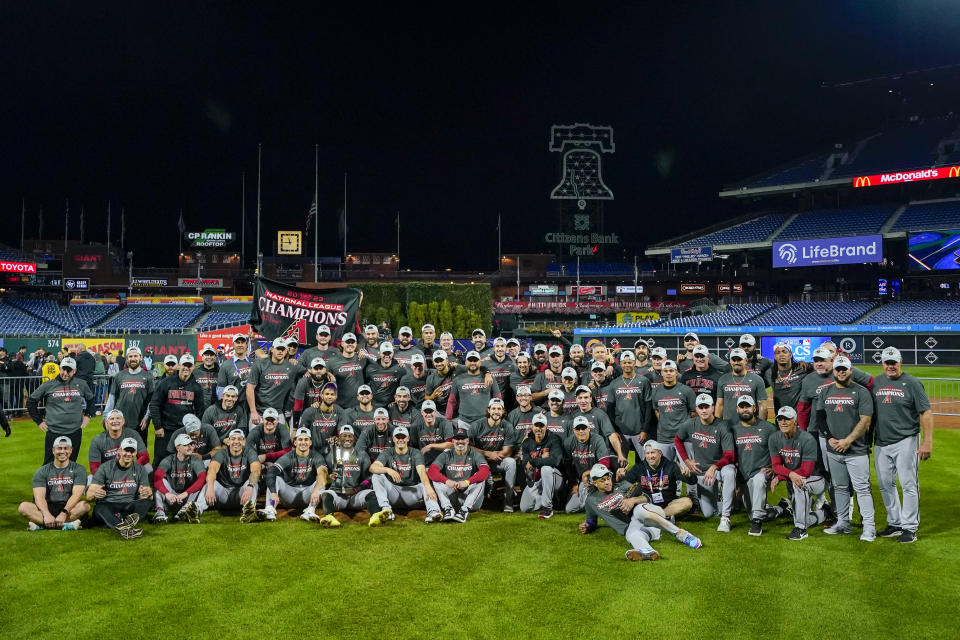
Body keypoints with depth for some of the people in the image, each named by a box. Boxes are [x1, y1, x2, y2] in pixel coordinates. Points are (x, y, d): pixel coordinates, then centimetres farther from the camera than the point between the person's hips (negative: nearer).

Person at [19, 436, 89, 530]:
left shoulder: (78, 469, 5)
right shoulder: (42, 471, 9)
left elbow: (76, 494, -9)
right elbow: (39, 496, -6)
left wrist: (64, 513, -27)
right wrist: (46, 514, -26)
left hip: (68, 508, -1)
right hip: (48, 508, 2)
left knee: (85, 505, -32)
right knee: (23, 507, -25)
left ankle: (40, 524, -32)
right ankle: (65, 525, -37)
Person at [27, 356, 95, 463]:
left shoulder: (81, 385, 5)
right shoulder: (48, 386, -1)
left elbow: (91, 399, 23)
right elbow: (31, 401, 10)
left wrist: (88, 415, 12)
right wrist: (39, 421, 6)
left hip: (75, 432, 2)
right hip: (53, 433, -2)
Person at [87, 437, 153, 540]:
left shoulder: (140, 470, 11)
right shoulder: (105, 467, 3)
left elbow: (150, 495, 4)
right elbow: (88, 495, -4)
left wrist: (148, 493, -23)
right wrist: (94, 493, -31)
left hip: (130, 508, 2)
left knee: (146, 501, -26)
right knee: (99, 508, -35)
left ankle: (126, 524, -54)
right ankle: (124, 529, -62)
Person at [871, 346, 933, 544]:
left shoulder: (912, 383, -4)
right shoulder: (875, 383, 10)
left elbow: (926, 413, -7)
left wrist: (927, 442, -14)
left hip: (906, 442, -5)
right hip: (881, 443, 5)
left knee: (909, 485, -4)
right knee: (885, 485, 10)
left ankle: (910, 527, 3)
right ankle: (895, 523, 22)